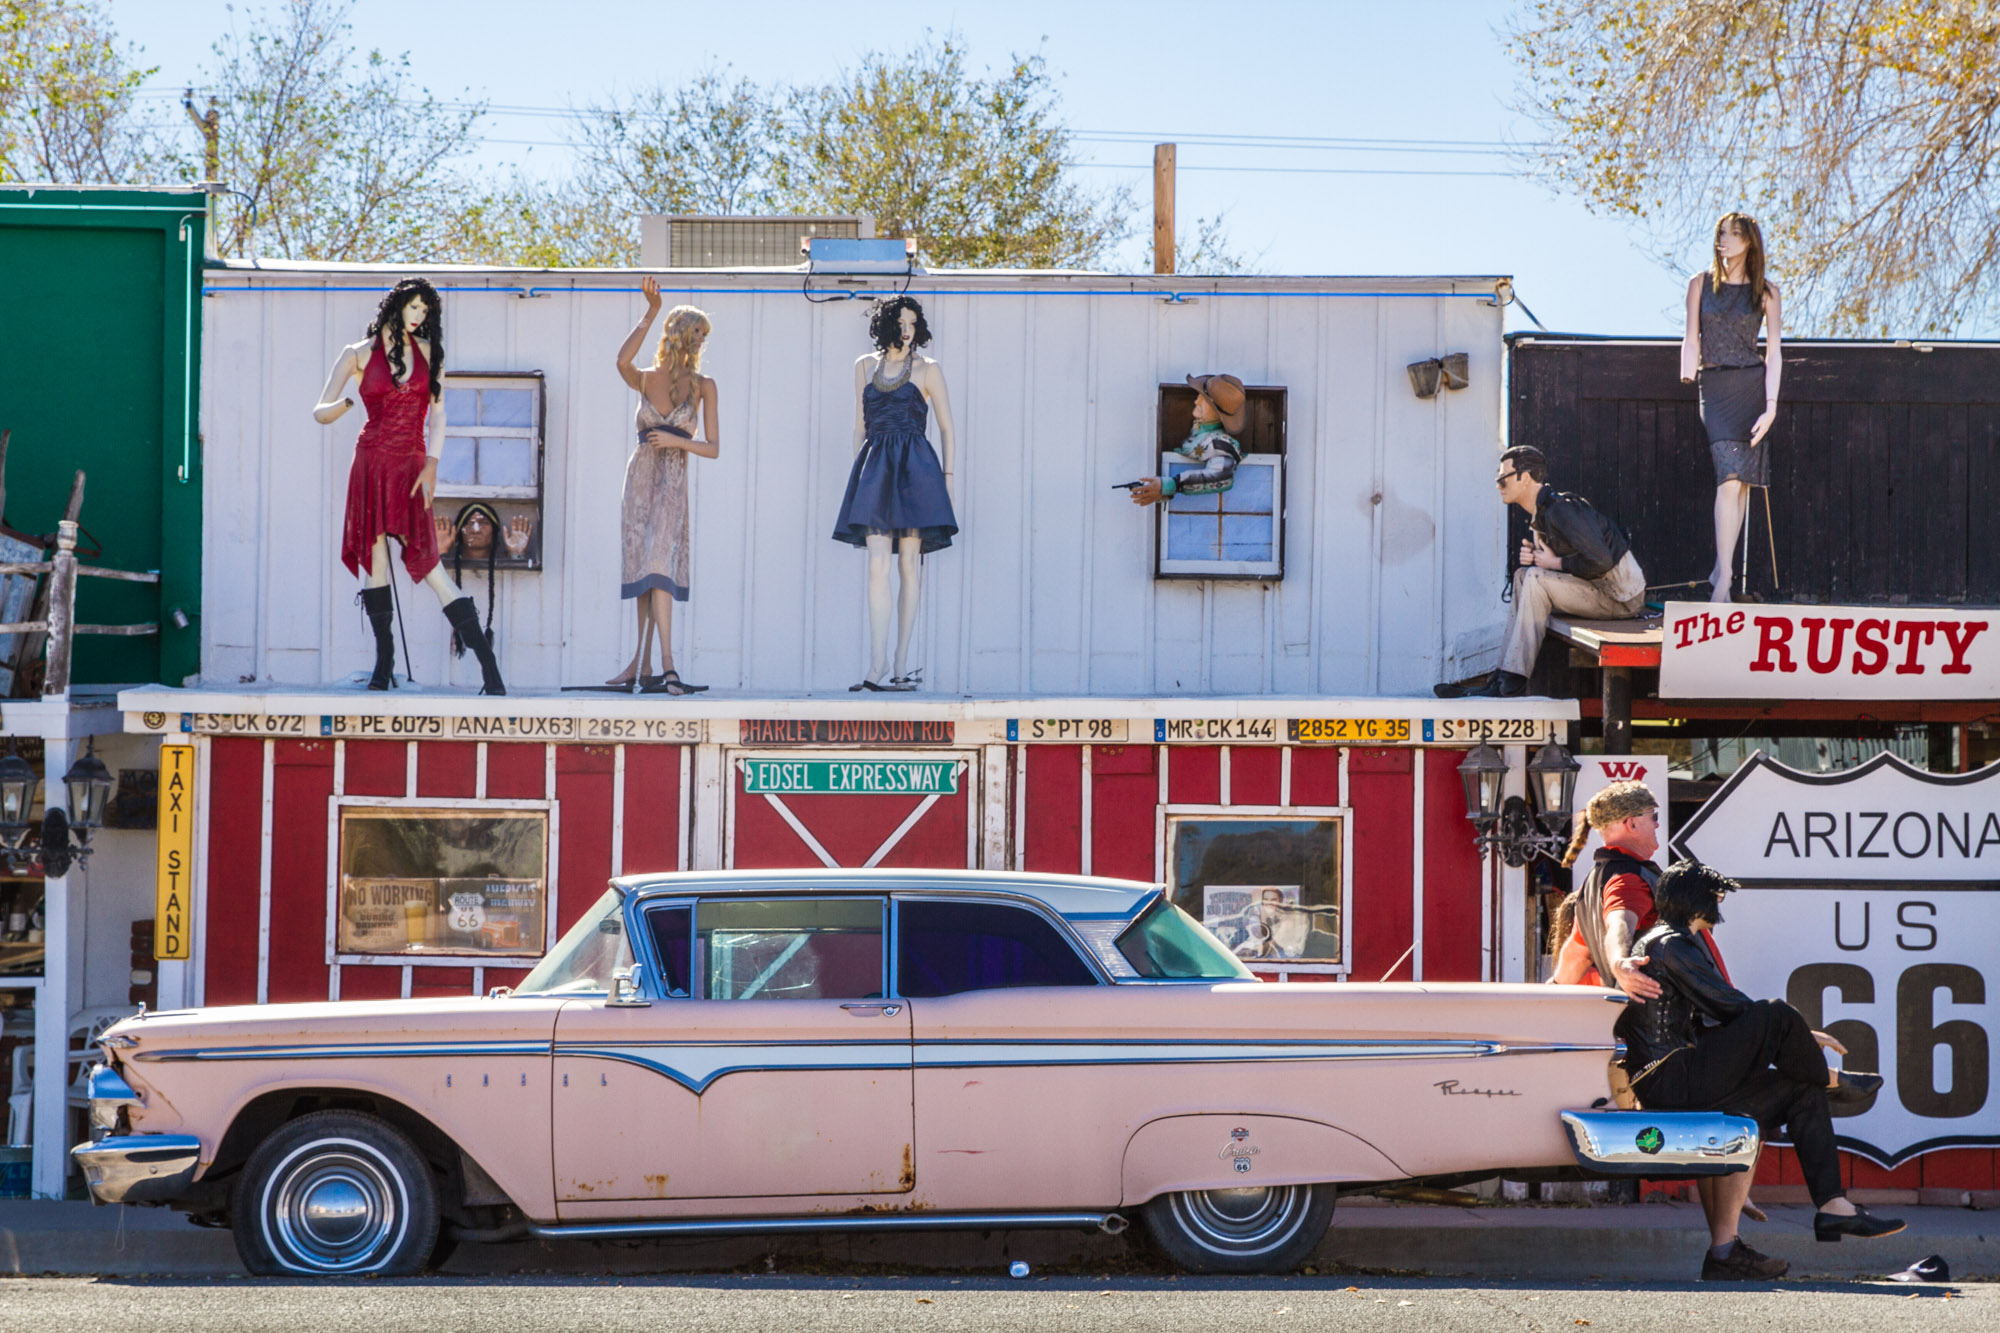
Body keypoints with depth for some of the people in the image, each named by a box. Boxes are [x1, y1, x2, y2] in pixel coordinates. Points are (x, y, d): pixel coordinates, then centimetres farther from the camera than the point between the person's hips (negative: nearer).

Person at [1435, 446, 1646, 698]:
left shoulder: (1561, 509, -20)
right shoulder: (1539, 515, 11)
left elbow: (1599, 561, -27)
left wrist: (1555, 563, -14)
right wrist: (1532, 558, -2)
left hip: (1620, 595, -10)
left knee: (1536, 579, -20)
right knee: (1524, 576, 7)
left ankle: (1514, 681, -18)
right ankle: (1504, 675, -2)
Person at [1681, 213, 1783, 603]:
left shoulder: (1765, 292, 4)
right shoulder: (1701, 284, 8)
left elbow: (1773, 351, 1)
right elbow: (1692, 340, 9)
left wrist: (1771, 406, -6)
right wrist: (1688, 378, -3)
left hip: (1752, 385, 1)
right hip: (1714, 387, -1)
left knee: (1741, 479, 3)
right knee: (1730, 476, -15)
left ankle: (1722, 567, 14)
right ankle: (1724, 576, -20)